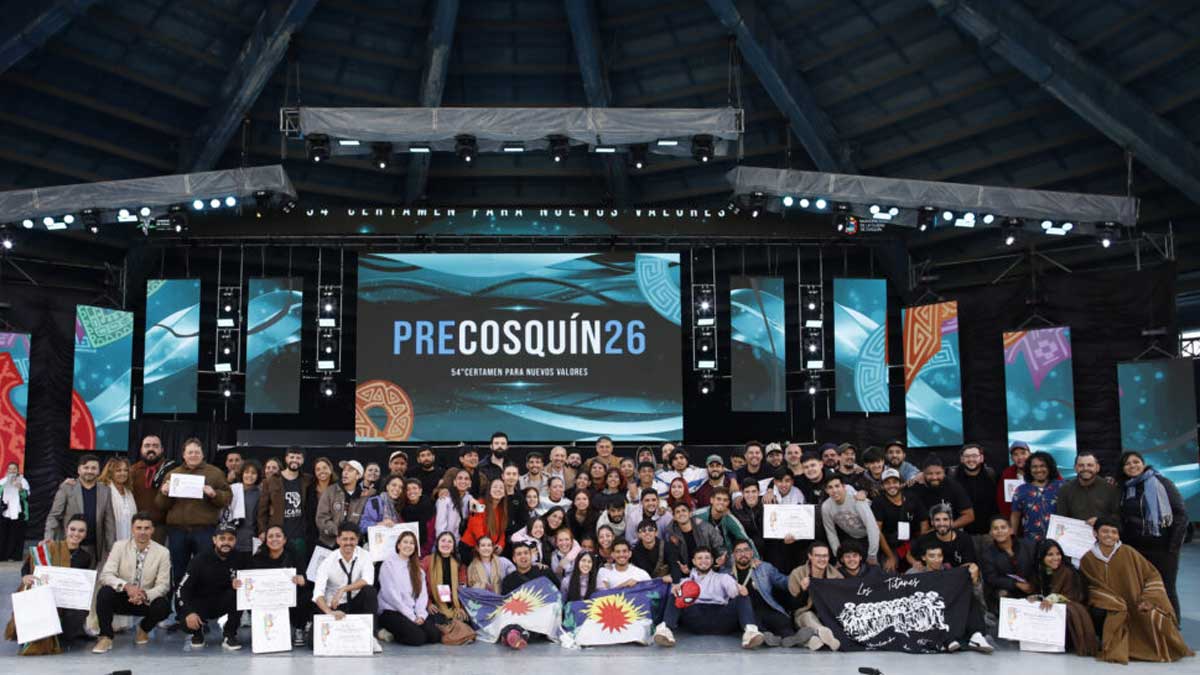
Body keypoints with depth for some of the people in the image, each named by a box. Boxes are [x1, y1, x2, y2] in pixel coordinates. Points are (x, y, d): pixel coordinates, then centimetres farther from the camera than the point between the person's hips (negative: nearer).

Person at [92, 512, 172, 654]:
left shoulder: (162, 552, -7)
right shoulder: (119, 546, -6)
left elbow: (163, 585, -9)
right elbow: (105, 575, -15)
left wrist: (145, 594, -30)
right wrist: (126, 586, -34)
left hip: (147, 600, 0)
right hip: (122, 597, 0)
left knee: (163, 606, -30)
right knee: (104, 592, -29)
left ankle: (143, 629, 6)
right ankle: (106, 637, -12)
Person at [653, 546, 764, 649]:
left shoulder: (723, 577, 30)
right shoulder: (686, 580, 31)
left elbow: (733, 589, 8)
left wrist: (740, 589, -18)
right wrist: (676, 588, -18)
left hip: (721, 617, 0)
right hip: (695, 618, 0)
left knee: (743, 597, -23)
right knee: (675, 596, -21)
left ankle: (750, 631, -50)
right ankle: (665, 630, -45)